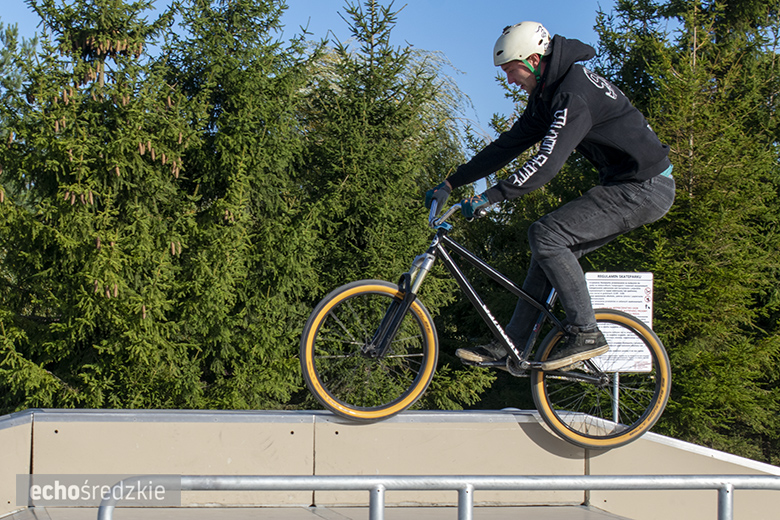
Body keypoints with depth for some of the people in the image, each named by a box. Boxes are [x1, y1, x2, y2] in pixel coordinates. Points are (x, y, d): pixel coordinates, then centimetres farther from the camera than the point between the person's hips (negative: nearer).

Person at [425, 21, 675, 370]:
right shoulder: (546, 96, 11)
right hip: (622, 184, 10)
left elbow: (547, 162, -29)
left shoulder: (575, 92, -21)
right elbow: (505, 148, 14)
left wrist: (489, 198, -29)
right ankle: (512, 344, 10)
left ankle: (585, 334, -12)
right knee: (551, 246, 6)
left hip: (645, 188, -10)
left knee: (545, 233, -18)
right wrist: (450, 184, 11)